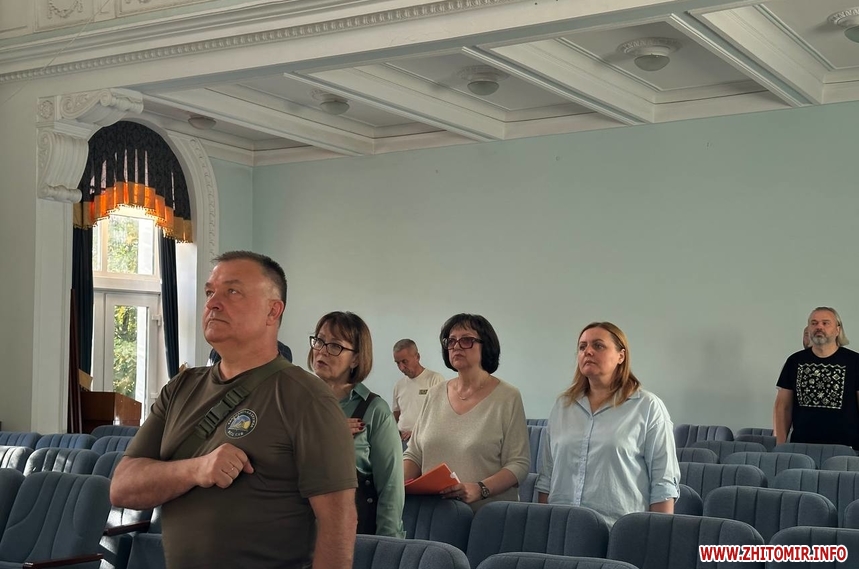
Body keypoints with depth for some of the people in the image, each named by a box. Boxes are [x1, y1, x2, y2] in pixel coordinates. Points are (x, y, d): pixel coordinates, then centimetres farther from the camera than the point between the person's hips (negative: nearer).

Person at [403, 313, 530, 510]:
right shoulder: (435, 395, 14)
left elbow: (519, 464, -4)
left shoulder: (507, 397, 1)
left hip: (487, 512, -4)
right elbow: (414, 454, 17)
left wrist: (480, 489, -19)